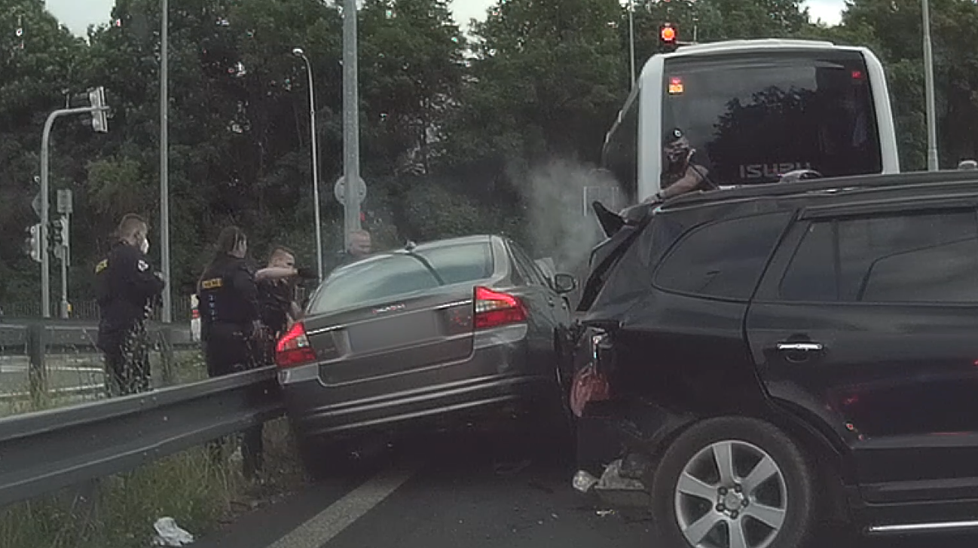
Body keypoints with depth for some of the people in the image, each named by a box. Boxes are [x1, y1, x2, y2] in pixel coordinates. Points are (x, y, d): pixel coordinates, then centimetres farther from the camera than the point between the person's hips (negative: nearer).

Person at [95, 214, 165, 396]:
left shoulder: (104, 261, 21)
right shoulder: (131, 255, -8)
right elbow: (150, 286, -19)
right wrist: (159, 280, 4)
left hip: (107, 329, 9)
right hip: (130, 329, -9)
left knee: (116, 387, 10)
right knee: (136, 385, -10)